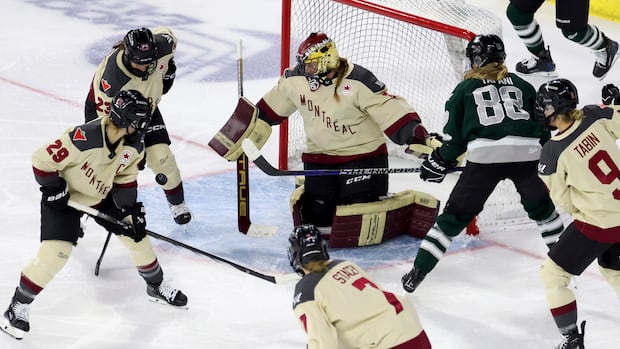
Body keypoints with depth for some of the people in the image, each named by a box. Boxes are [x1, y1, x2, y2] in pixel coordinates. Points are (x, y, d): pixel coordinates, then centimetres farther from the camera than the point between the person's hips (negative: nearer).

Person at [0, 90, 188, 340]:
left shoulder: (134, 145, -16)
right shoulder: (84, 139, -39)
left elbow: (125, 178, 1)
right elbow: (42, 160, -29)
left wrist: (133, 210, -6)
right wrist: (55, 192, -21)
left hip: (103, 196, 6)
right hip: (65, 196, -6)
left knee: (136, 233, 7)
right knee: (55, 252, -17)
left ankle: (157, 287, 31)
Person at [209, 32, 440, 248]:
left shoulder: (358, 82, -23)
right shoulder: (296, 80, -6)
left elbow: (391, 112, -24)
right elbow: (269, 110, 10)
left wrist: (421, 138, -35)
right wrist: (244, 137, 15)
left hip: (363, 155, -5)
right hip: (319, 157, 5)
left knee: (358, 221, -16)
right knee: (318, 218, -7)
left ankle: (415, 209, 6)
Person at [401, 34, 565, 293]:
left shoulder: (464, 89, 19)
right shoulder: (521, 85, 26)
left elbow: (454, 135, 14)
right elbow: (542, 121, 23)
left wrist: (440, 163, 27)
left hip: (484, 155, -2)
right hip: (526, 153, 2)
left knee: (456, 215, 6)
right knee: (541, 206, 27)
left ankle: (419, 270, 4)